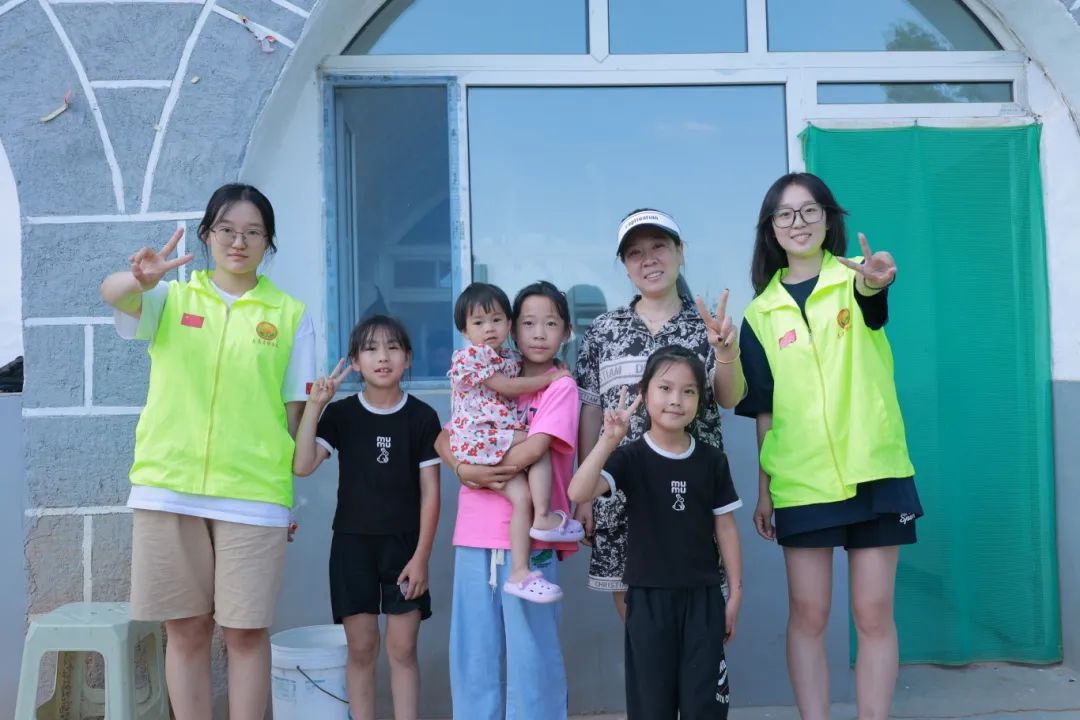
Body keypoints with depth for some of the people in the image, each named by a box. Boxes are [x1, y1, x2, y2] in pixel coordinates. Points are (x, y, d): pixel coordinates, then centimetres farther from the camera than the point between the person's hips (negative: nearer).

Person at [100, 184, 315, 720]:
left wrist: (292, 493, 4)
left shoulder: (290, 315, 6)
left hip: (253, 493, -1)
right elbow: (111, 294, -13)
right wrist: (142, 278, -37)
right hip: (168, 488, 1)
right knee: (186, 630, 8)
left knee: (246, 632, 3)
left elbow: (295, 409, 7)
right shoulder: (172, 299, 8)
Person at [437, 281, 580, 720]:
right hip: (475, 534, 5)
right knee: (473, 651, 11)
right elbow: (445, 440, 9)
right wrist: (466, 470, -11)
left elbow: (532, 449, -17)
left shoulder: (561, 386, -3)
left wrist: (476, 466, -6)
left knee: (530, 650, 4)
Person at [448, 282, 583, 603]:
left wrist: (551, 372, 15)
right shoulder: (469, 356, -9)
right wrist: (549, 378, -4)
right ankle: (544, 518, -10)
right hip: (478, 440, -7)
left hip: (502, 440, 7)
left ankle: (519, 573, -11)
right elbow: (506, 387, -12)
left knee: (523, 495, -10)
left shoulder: (510, 358, 16)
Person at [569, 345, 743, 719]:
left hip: (703, 596, 1)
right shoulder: (630, 457, -7)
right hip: (648, 597, -1)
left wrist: (735, 592, 5)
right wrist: (608, 440, -34)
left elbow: (725, 528, 6)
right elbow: (578, 493, -23)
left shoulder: (712, 460, 1)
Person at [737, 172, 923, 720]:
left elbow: (870, 295, -25)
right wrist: (763, 490, 4)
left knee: (874, 614, 5)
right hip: (801, 480, 1)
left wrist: (874, 282, -49)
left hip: (873, 470, -1)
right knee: (808, 615, 5)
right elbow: (764, 411, 7)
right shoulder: (762, 312, 6)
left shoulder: (855, 276, 1)